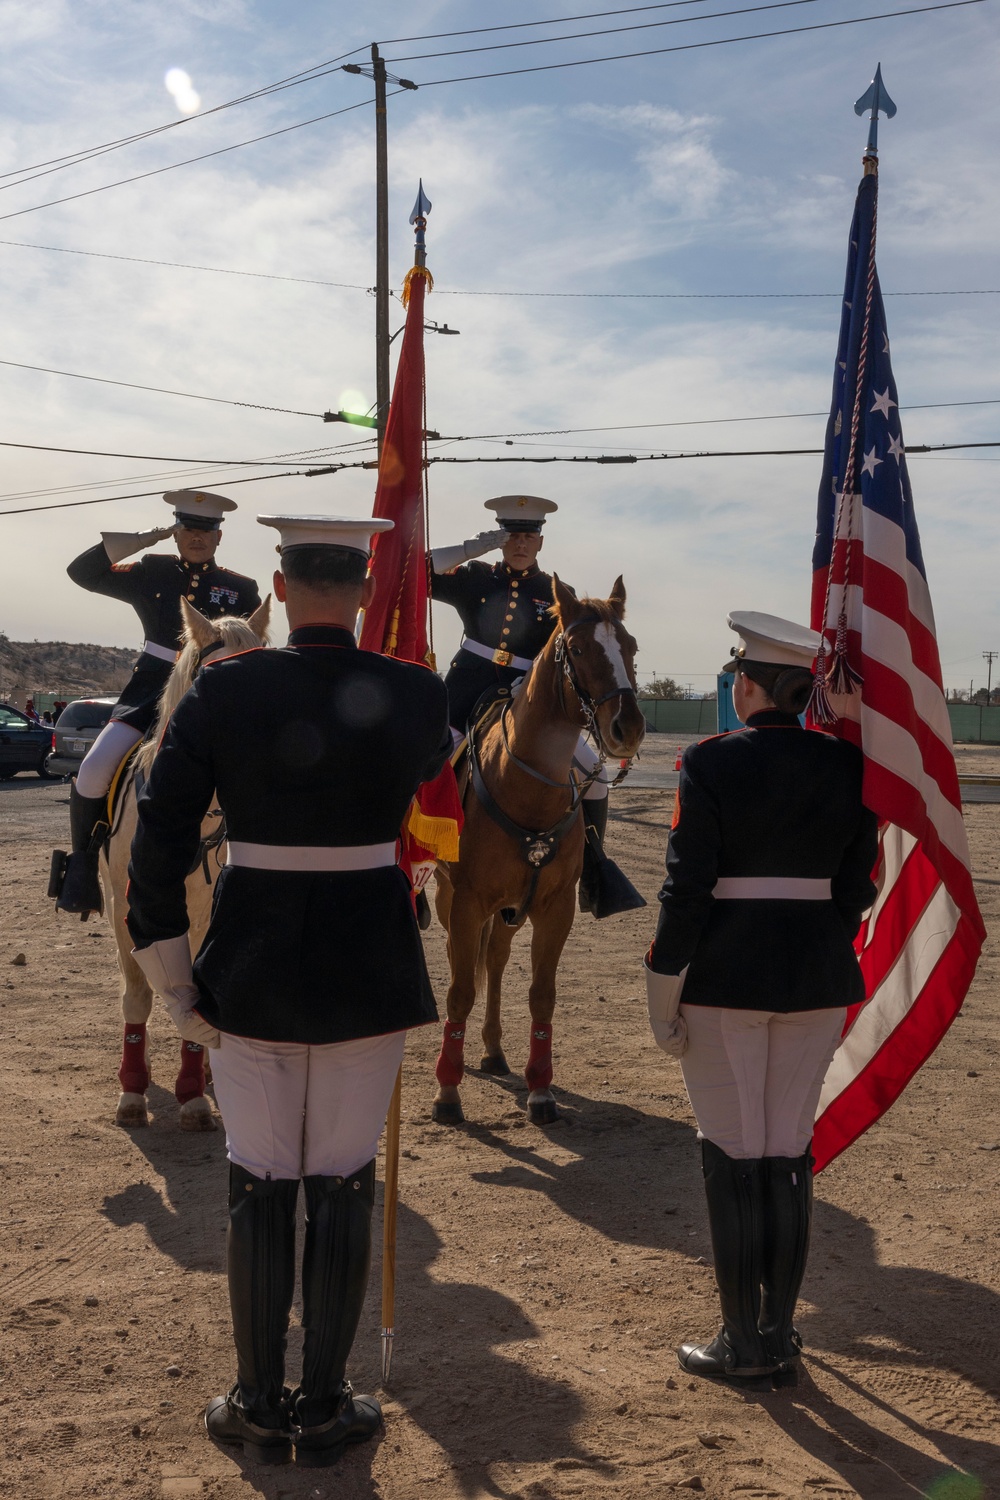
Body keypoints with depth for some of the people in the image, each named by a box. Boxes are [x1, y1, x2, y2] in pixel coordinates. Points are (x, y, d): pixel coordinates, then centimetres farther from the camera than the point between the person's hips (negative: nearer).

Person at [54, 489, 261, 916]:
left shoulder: (242, 589, 9)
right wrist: (146, 538, 2)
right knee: (93, 771, -18)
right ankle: (82, 864, 2)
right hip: (150, 689, 0)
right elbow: (83, 571, 4)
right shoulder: (152, 572, 10)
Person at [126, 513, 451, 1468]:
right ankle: (324, 1408, 23)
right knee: (343, 1186, 11)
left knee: (259, 1186, 13)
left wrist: (174, 984, 1)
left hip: (250, 968, 0)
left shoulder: (220, 690, -8)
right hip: (371, 970, 0)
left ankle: (259, 1406, 25)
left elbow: (157, 844, -8)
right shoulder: (416, 694, -7)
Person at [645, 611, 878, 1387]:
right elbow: (857, 885, 4)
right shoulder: (848, 765, 1)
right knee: (791, 1157, 13)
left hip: (725, 976, -4)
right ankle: (782, 1336, 22)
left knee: (735, 1159, 6)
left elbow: (686, 886, -13)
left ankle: (744, 1342, 15)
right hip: (819, 978, 4)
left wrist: (664, 988, -5)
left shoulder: (712, 762, -11)